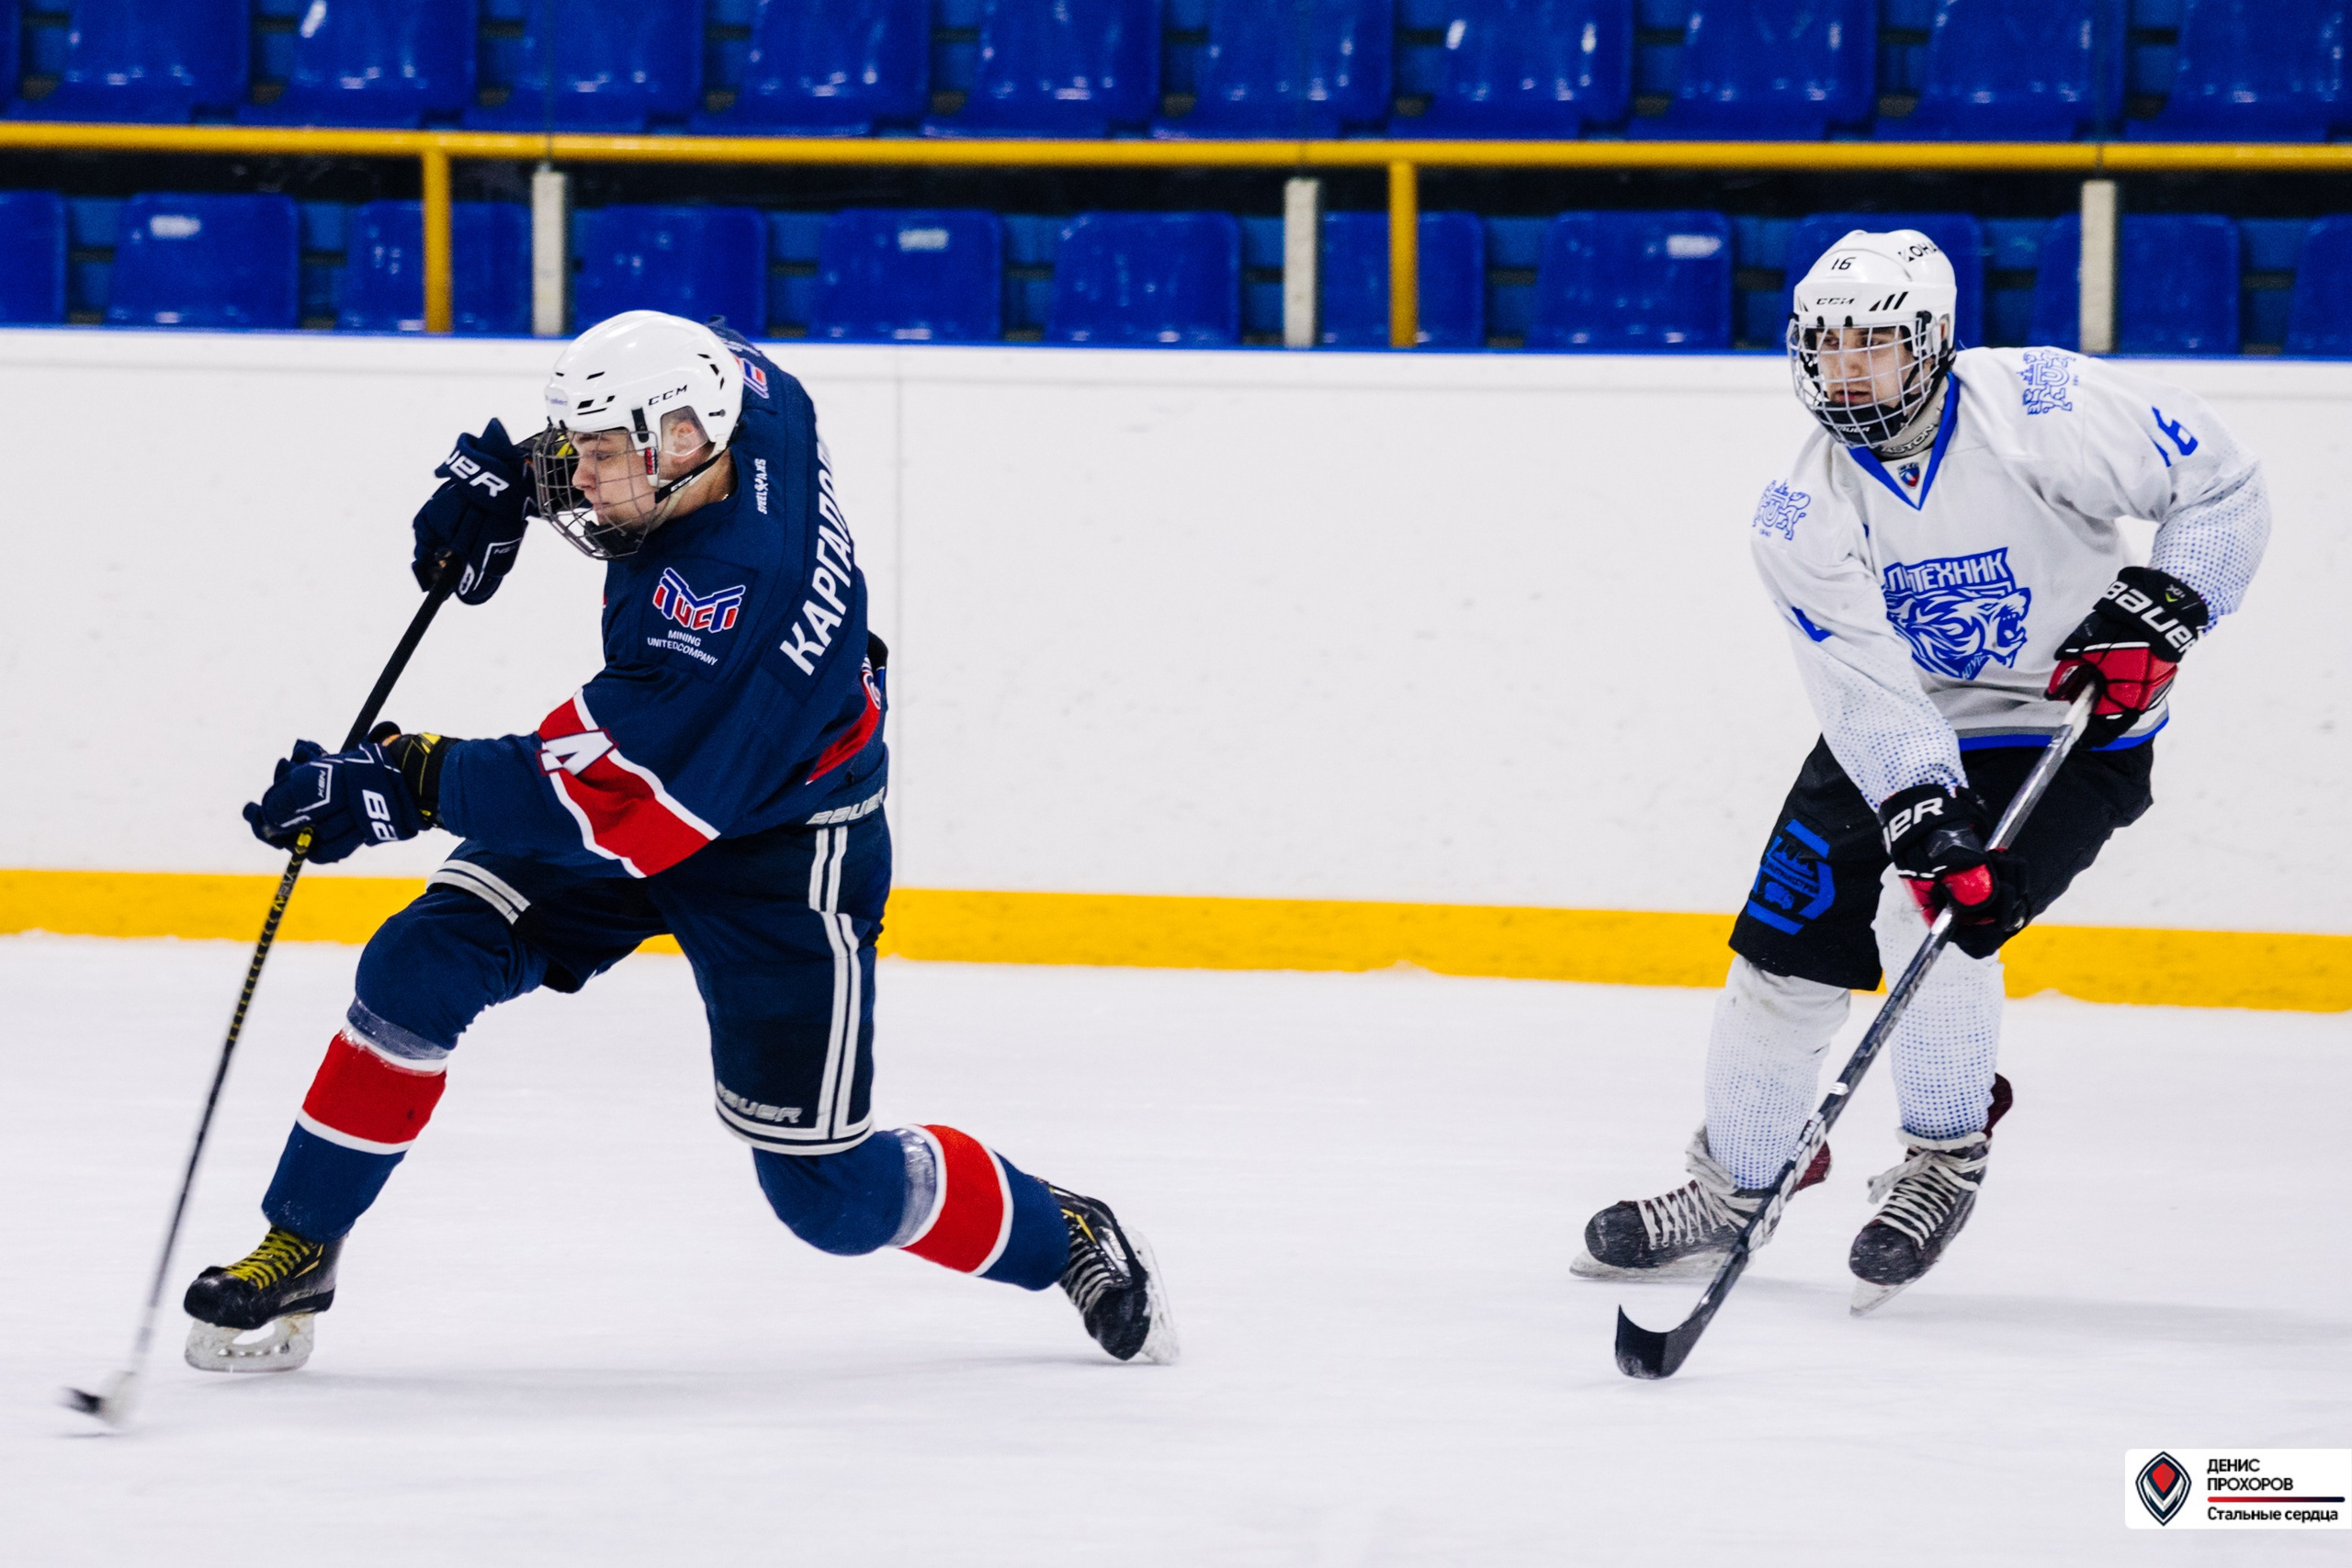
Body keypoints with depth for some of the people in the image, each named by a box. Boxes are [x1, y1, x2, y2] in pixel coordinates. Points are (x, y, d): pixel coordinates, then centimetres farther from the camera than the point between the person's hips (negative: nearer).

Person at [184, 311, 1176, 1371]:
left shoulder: (728, 593, -39)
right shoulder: (746, 399, -17)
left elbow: (606, 800, -37)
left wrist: (409, 786, -37)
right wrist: (505, 469, 0)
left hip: (781, 851, -8)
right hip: (642, 771, 8)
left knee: (829, 1191, -2)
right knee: (423, 967, -10)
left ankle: (1059, 1238, 25)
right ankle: (297, 1253, 1)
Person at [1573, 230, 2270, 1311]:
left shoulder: (2040, 407, -23)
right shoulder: (1800, 519, -13)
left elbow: (2219, 485, -13)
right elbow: (1865, 689, -22)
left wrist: (2156, 614, -24)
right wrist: (1930, 826, -35)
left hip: (2075, 730, -4)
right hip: (1902, 736, 4)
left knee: (1925, 918, -24)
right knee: (1787, 948, 0)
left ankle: (1946, 1160, -2)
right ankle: (1734, 1189, 21)